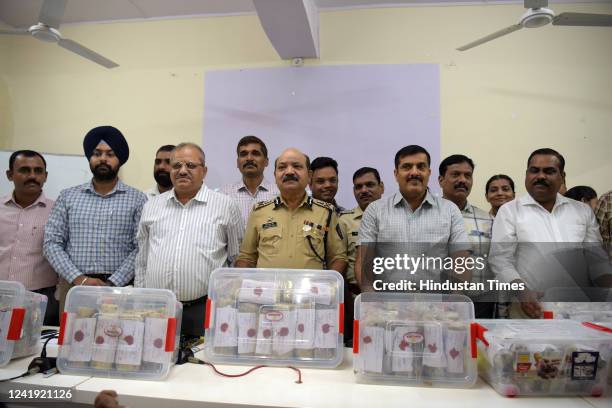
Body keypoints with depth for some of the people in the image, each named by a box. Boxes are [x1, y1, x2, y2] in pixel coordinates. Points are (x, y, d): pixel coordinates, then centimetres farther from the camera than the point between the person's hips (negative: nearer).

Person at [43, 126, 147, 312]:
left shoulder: (137, 199, 0)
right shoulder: (68, 196, 8)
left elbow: (141, 248, -5)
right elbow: (51, 243, 3)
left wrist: (112, 283, -14)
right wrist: (79, 278, -9)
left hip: (119, 286, -2)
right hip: (73, 285, 2)